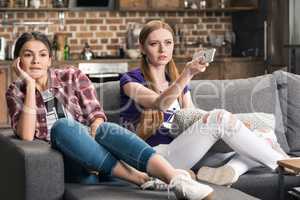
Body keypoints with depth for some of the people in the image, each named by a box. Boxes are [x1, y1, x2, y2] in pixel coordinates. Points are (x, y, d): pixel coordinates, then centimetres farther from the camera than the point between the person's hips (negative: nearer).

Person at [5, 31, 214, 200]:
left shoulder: (72, 76, 8)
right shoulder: (16, 92, 7)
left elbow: (97, 117, -1)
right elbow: (26, 135, -11)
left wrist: (92, 139, -21)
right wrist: (31, 85, -13)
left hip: (97, 161, 1)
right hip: (65, 162, -1)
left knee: (105, 130, -34)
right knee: (62, 126, -33)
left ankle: (177, 181, -53)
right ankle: (138, 178, -33)